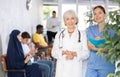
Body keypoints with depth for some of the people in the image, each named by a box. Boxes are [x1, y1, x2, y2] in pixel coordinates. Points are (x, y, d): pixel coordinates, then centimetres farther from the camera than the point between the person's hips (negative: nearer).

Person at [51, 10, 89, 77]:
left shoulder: (82, 34, 5)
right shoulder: (59, 34, 10)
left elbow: (86, 53, 1)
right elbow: (54, 52, 6)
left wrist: (75, 54, -16)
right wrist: (63, 52, -12)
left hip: (75, 69, -1)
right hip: (62, 69, 1)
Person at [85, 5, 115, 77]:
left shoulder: (111, 29, -1)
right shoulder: (90, 29, 9)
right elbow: (88, 46, 6)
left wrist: (96, 48, -14)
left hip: (106, 65, -2)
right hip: (92, 65, 3)